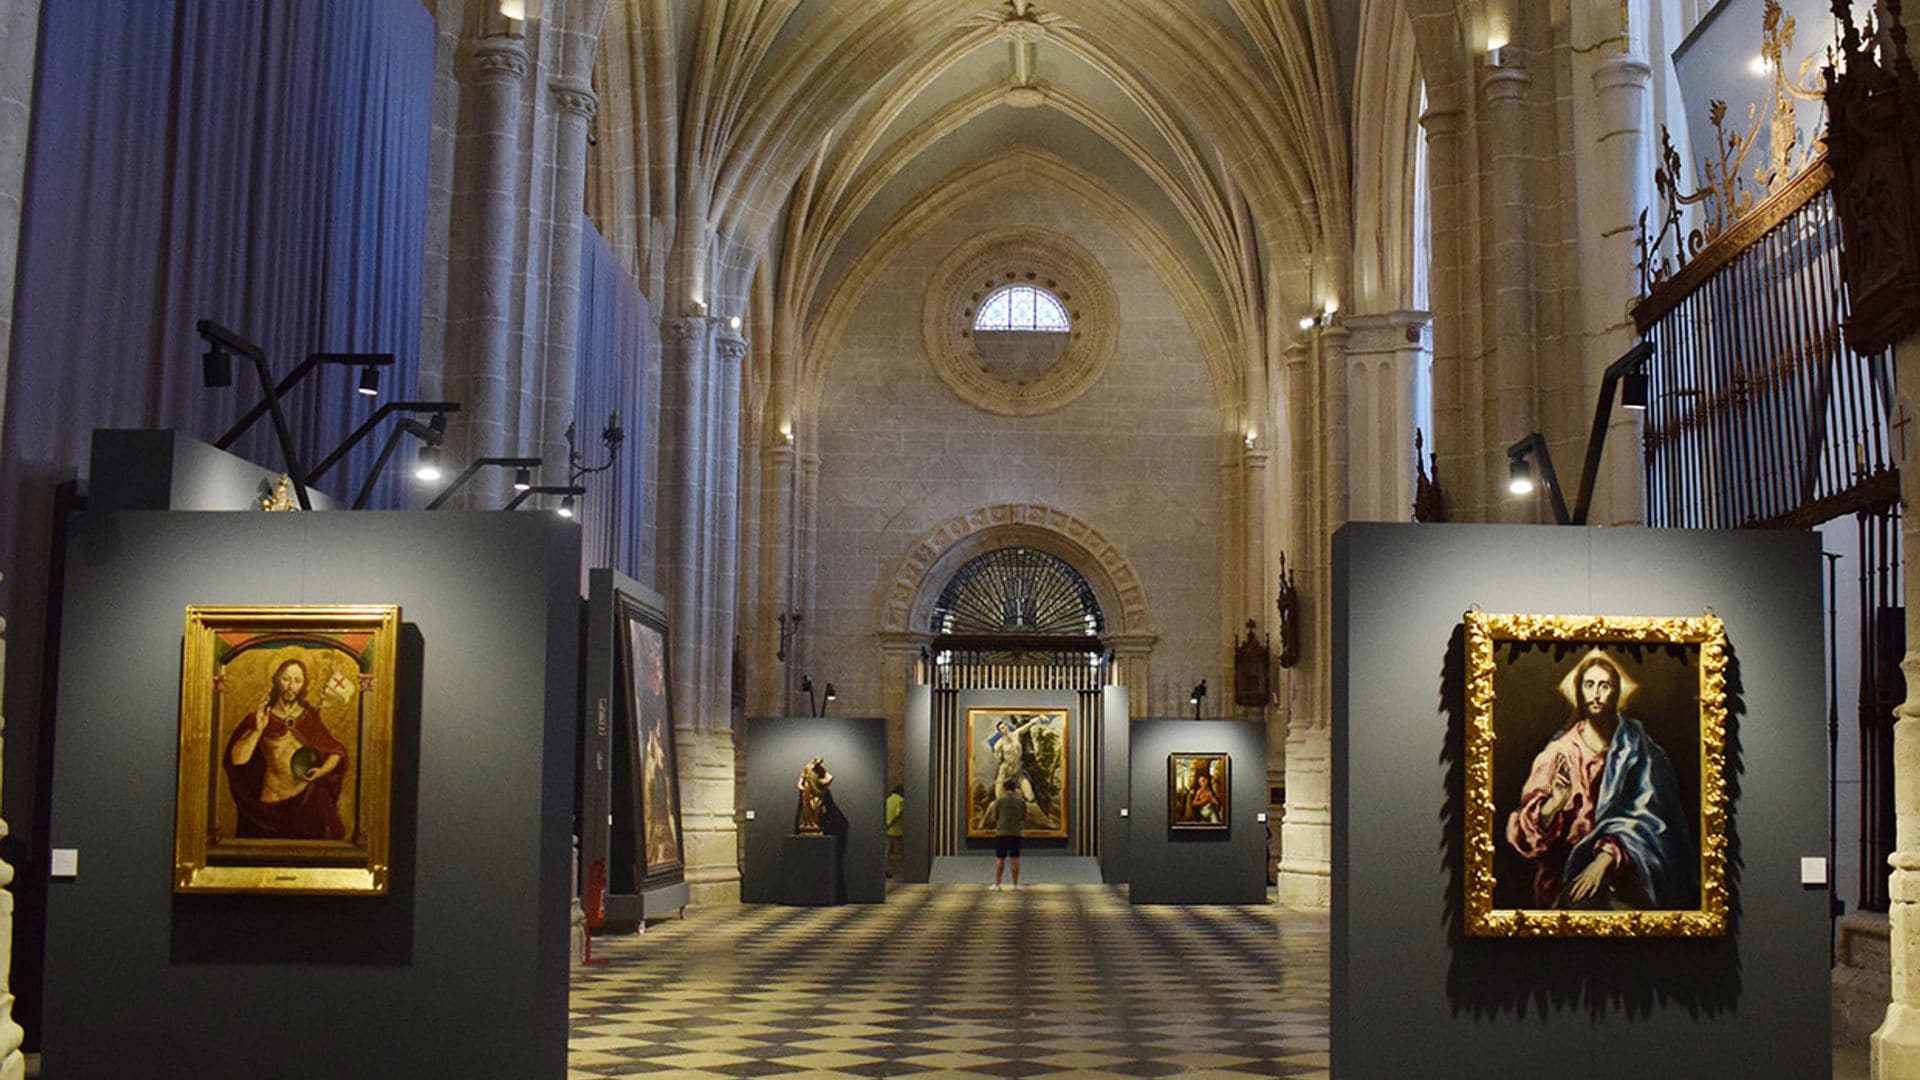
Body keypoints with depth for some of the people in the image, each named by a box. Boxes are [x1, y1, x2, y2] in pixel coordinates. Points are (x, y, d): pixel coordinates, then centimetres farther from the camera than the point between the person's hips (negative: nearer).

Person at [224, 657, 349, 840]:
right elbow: (237, 759, -7)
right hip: (271, 807, -1)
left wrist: (321, 771, -5)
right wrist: (258, 731, -15)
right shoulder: (259, 719, 2)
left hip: (308, 804, 1)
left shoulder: (310, 719, 6)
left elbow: (337, 752, 12)